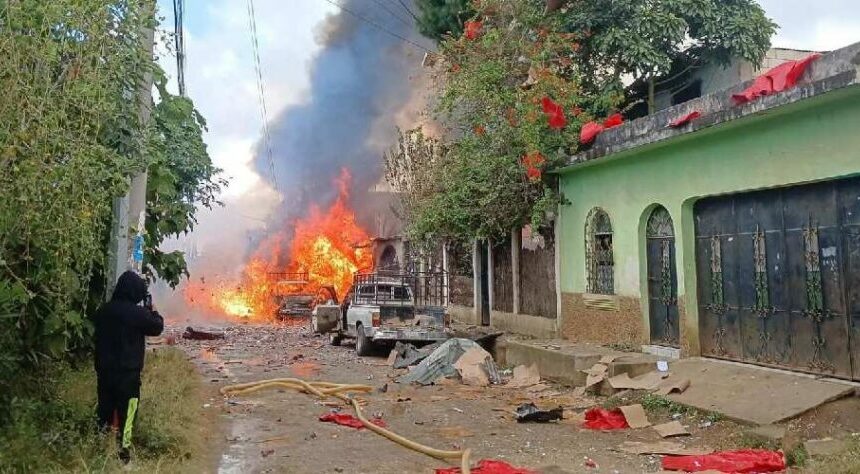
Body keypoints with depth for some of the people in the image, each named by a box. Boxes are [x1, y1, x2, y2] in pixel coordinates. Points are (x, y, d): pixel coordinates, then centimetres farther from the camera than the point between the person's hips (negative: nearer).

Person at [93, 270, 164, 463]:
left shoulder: (104, 310, 0)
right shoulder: (138, 313, -19)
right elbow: (157, 327, -4)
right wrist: (151, 308, 7)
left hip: (104, 369, 6)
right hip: (128, 372, -6)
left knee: (105, 408, 19)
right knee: (126, 411, 5)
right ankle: (122, 449, 10)